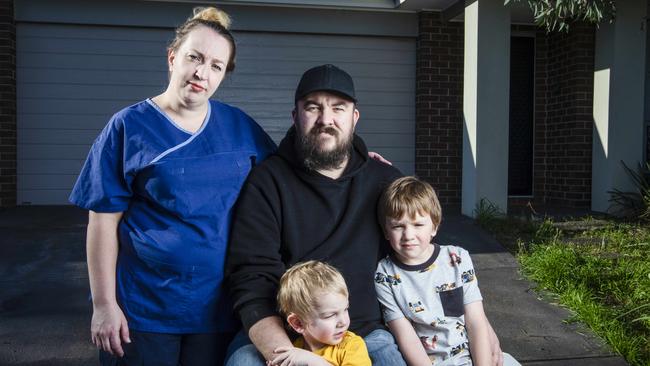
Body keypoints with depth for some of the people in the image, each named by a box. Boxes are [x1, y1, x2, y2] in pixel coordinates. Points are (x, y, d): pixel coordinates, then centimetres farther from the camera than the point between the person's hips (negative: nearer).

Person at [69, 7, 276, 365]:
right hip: (143, 309, -2)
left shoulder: (240, 126, 1)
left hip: (218, 308, 3)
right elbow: (104, 221, -6)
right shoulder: (129, 126, -7)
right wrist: (104, 304, -8)